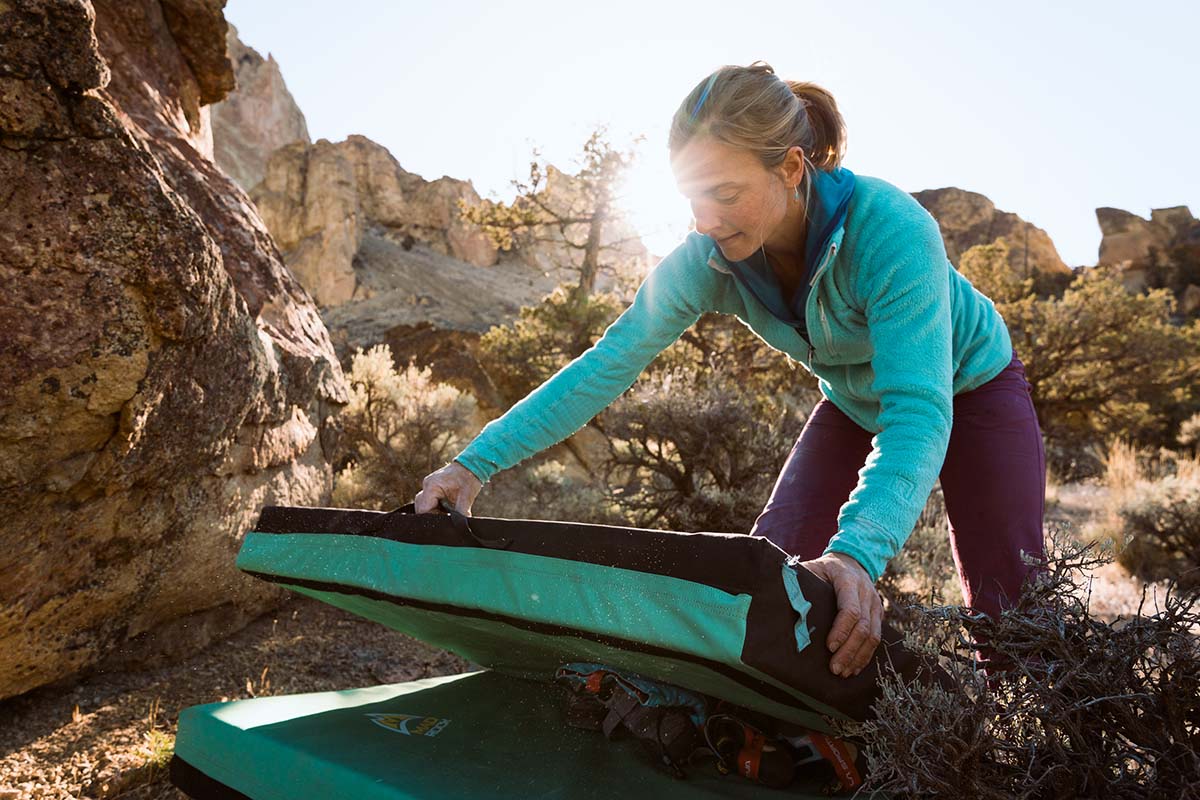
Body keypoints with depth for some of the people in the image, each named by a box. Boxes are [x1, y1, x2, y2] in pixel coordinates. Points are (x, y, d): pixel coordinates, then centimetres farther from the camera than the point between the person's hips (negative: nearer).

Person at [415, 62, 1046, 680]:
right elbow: (606, 366, -24)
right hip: (855, 404, 4)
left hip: (970, 387, -3)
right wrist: (477, 462, -30)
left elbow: (917, 410, -45)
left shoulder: (889, 227, -39)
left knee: (1009, 606, -9)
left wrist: (860, 551, -61)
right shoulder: (706, 260, -25)